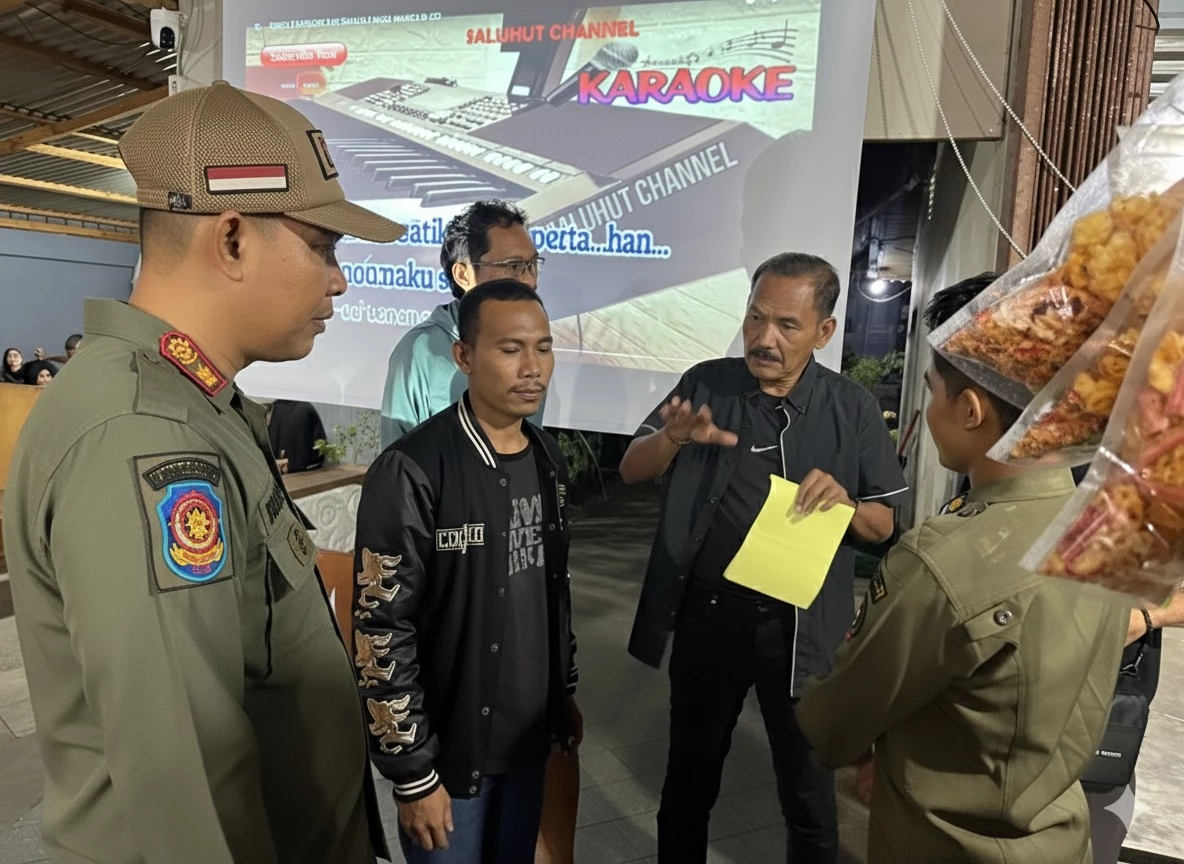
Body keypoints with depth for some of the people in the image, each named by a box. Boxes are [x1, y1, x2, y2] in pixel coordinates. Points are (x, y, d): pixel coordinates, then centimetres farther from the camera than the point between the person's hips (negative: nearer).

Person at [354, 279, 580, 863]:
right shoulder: (412, 471, -21)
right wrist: (413, 772, -15)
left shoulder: (548, 459, 2)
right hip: (448, 748, -6)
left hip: (529, 735, 6)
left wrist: (566, 692, 15)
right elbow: (382, 632, -19)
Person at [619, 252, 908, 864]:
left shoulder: (853, 410, -5)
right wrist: (674, 437, -23)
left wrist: (845, 502, -20)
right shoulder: (707, 384, -4)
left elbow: (883, 525, 2)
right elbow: (631, 472, -2)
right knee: (689, 778, 20)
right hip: (707, 617, 1)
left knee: (808, 792, 16)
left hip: (803, 628, -1)